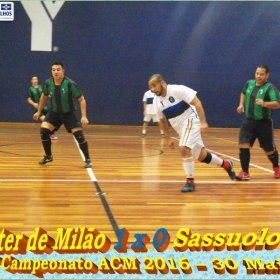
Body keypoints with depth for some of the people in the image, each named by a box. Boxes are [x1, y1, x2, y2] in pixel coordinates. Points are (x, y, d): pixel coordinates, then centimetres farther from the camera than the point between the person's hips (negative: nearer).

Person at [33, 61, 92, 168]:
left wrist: (84, 116, -25)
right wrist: (39, 111, 16)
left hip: (69, 113, -3)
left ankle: (87, 160, 2)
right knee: (43, 131, -14)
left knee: (79, 135, -15)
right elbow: (44, 96, 10)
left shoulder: (70, 84, -24)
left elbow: (81, 100, -16)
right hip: (54, 112, 3)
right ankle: (48, 156, 9)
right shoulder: (48, 83, -13)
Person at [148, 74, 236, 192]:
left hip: (190, 121, -7)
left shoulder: (177, 89, -19)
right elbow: (163, 121, 14)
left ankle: (190, 182, -14)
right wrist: (168, 138, 14)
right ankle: (226, 165, 38)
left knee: (183, 148, -27)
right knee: (201, 156, 13)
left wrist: (203, 122, -26)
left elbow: (196, 102, -20)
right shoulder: (156, 101, 1)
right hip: (181, 128, 7)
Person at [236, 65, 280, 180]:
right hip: (249, 121, 4)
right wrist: (241, 105, 11)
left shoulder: (270, 88, -15)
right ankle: (245, 173, -4)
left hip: (264, 123, -4)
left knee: (269, 150, 10)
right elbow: (244, 93, 26)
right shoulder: (249, 83, 3)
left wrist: (264, 104, -44)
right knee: (243, 146, -12)